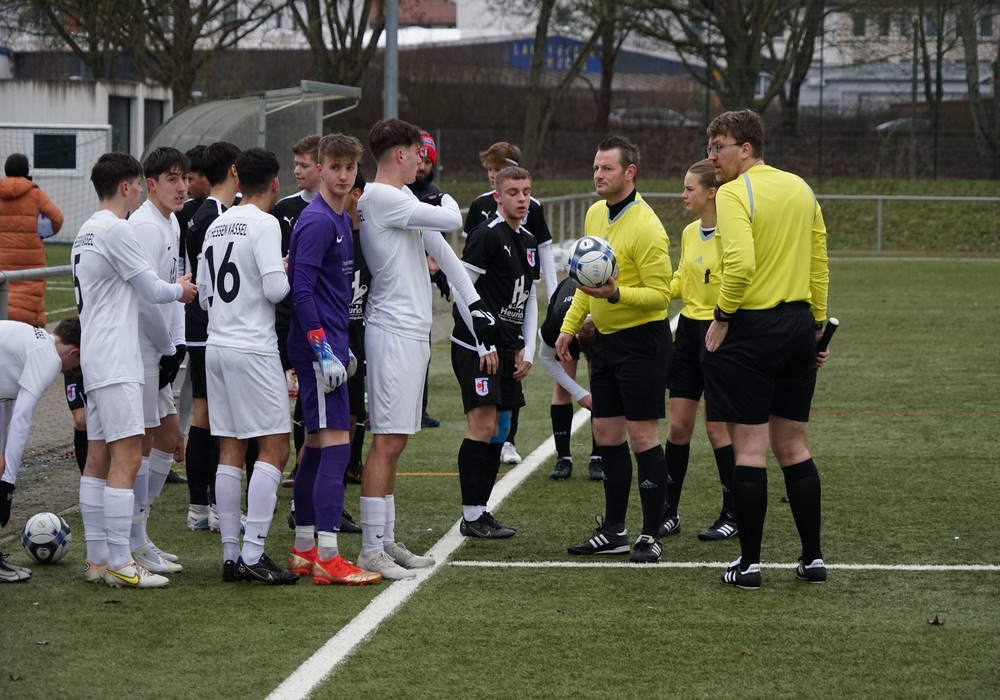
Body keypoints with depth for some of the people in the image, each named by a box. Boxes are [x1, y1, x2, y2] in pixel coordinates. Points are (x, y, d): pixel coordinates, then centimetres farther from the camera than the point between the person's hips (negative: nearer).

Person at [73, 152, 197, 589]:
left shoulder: (87, 232, 17)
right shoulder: (116, 230, -14)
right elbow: (153, 290, -10)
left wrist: (171, 290, 15)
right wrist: (180, 290, 10)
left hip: (95, 361, 10)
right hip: (116, 363, -10)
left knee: (99, 458, 10)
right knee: (126, 458, -10)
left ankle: (97, 559, 12)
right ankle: (118, 564, -11)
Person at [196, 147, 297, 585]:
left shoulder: (216, 226, 13)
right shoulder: (264, 224, -9)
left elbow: (204, 294, 15)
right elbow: (275, 288, -17)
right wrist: (288, 274, 3)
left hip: (217, 346, 8)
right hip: (253, 348, -8)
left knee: (230, 451, 8)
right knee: (274, 447, -4)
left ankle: (231, 554, 8)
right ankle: (253, 552, -10)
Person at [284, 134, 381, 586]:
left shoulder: (342, 220, 15)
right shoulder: (316, 221, -14)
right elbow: (301, 290, -19)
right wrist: (324, 350, -21)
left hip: (330, 341, 10)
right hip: (317, 346, -10)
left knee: (316, 444, 12)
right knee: (335, 444, -12)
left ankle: (304, 549, 18)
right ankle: (326, 557, -13)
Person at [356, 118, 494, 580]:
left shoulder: (401, 198, 16)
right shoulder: (382, 198, -15)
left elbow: (439, 247, 20)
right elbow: (452, 221, -16)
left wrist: (473, 301, 16)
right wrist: (447, 201, 7)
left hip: (412, 332, 10)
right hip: (394, 332, -10)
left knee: (393, 441, 12)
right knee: (388, 441, -10)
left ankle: (385, 542, 17)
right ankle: (371, 550, -10)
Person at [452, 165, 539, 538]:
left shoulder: (528, 242, 14)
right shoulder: (486, 235, -11)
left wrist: (526, 351, 10)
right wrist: (483, 346, -15)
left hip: (508, 349, 8)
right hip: (475, 348, -8)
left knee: (497, 431, 9)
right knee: (482, 426, -11)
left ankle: (481, 509, 15)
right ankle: (471, 516, -7)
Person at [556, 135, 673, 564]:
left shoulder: (645, 227, -18)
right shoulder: (595, 214, 9)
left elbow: (660, 293, -18)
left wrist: (616, 293, -31)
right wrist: (569, 325, 17)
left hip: (642, 340, -8)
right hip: (605, 338, 8)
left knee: (641, 435, -6)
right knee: (607, 434, 10)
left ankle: (651, 536, 1)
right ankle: (613, 531, 18)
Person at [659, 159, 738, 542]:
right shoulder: (690, 232, 11)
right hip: (688, 330, 7)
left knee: (717, 426, -2)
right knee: (678, 424, 6)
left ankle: (733, 515, 10)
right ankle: (669, 512, 13)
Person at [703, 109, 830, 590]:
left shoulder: (734, 193, -12)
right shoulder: (800, 189, 11)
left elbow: (740, 263, -25)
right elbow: (819, 265, 14)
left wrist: (721, 316, -13)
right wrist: (816, 323, 20)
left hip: (749, 330, -7)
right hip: (798, 325, 7)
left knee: (749, 447, -1)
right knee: (794, 446, 14)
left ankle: (749, 562, 3)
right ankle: (813, 558, 15)